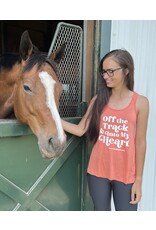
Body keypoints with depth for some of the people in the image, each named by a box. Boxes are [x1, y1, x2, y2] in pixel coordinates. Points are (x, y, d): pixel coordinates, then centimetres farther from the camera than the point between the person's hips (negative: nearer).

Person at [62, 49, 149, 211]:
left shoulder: (140, 102, -7)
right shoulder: (98, 100, 0)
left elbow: (140, 143, -6)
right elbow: (80, 130, -1)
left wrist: (138, 180, -4)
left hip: (126, 175, -2)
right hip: (98, 172, 2)